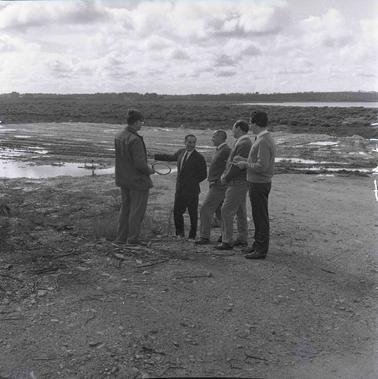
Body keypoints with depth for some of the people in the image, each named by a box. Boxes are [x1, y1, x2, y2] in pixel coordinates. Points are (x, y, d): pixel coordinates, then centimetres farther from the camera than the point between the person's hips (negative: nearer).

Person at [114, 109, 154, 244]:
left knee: (125, 208, 19)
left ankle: (121, 237, 27)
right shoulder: (135, 140, -23)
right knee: (137, 211, 5)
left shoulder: (118, 137, 3)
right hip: (138, 180, -8)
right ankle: (132, 239, 14)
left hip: (123, 179, 8)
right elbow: (140, 164, -25)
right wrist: (149, 170, -5)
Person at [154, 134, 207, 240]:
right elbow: (171, 157, 27)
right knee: (177, 211, 8)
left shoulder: (199, 158, -9)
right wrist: (155, 156, 33)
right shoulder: (181, 152, 8)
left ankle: (192, 235, 15)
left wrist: (192, 182, -3)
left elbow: (203, 175, -5)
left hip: (191, 191, -5)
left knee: (193, 214, 2)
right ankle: (180, 232, 26)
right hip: (179, 189, 5)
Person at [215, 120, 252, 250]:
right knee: (240, 211, 14)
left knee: (226, 211, -8)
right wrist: (225, 174, 8)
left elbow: (238, 165, -24)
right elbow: (233, 161, 20)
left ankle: (227, 241, -4)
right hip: (239, 182, 10)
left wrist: (226, 178, -13)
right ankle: (242, 239, 22)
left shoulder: (244, 144, -19)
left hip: (238, 183, -10)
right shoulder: (241, 142, 15)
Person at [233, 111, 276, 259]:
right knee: (259, 216, 17)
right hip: (261, 182, 10)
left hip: (259, 184, -10)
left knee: (261, 217, -3)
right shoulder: (267, 138, 12)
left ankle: (261, 250, 5)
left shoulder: (263, 142, -21)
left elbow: (262, 166, -26)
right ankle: (258, 244, 29)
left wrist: (245, 164, -12)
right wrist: (244, 159, 14)